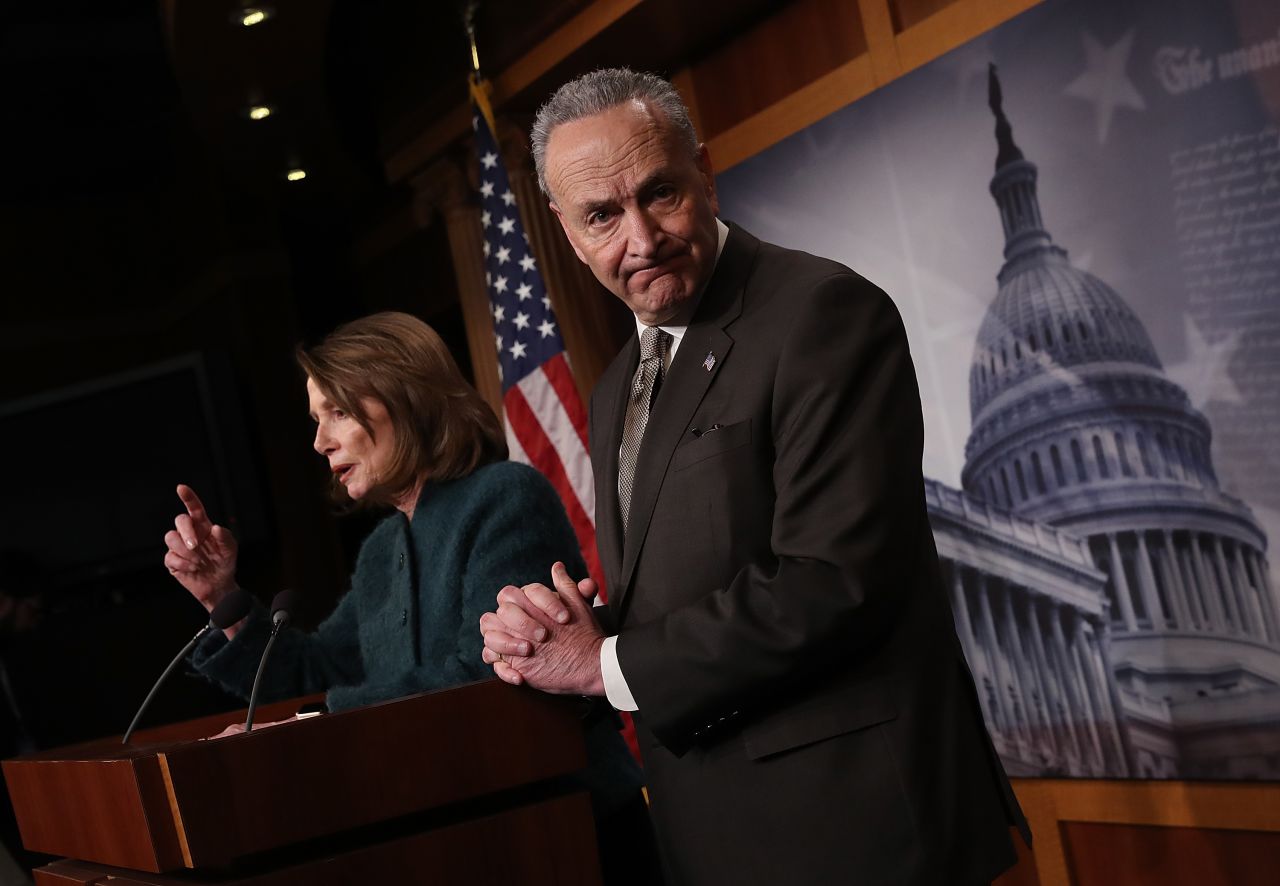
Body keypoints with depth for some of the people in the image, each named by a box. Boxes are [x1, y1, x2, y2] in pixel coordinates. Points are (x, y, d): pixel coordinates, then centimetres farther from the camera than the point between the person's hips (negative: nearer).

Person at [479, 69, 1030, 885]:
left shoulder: (824, 313, -13)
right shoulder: (618, 389, 13)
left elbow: (834, 583, -22)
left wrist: (608, 663, -13)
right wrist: (540, 628, -4)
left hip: (853, 819, -7)